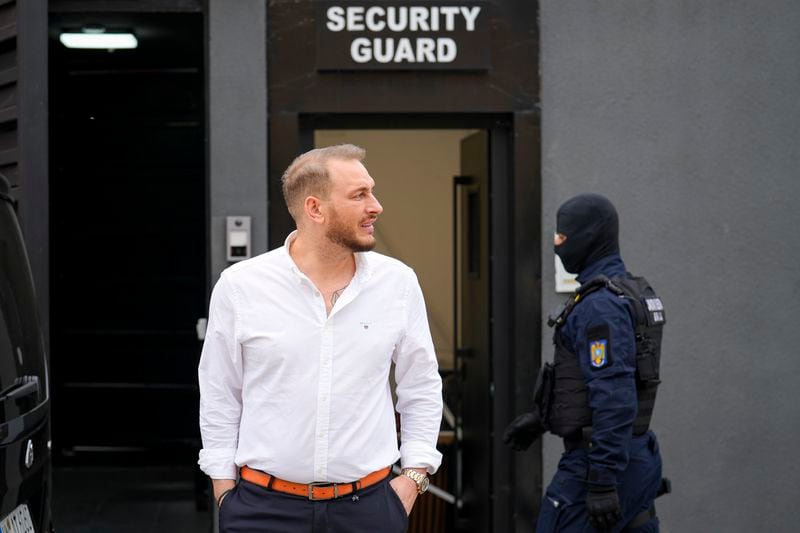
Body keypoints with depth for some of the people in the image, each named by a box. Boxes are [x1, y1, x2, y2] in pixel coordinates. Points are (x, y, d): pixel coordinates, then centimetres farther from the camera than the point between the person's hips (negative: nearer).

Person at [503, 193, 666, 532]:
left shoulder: (601, 304, -17)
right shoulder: (630, 291, 14)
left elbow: (614, 397, -24)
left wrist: (602, 481, -25)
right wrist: (540, 418, 27)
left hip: (604, 457, -10)